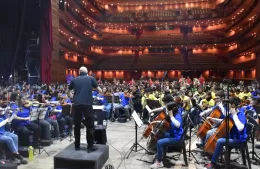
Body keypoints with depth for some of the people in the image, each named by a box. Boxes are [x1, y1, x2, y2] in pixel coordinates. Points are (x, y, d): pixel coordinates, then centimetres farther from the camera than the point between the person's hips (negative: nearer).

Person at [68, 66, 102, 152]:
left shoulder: (74, 80, 16)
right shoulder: (91, 78, 10)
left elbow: (68, 92, 27)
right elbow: (100, 91, 12)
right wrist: (101, 92, 33)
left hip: (77, 104, 3)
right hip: (87, 104, -2)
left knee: (77, 125, 13)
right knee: (90, 126, 4)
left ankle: (77, 146, 20)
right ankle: (90, 146, 6)